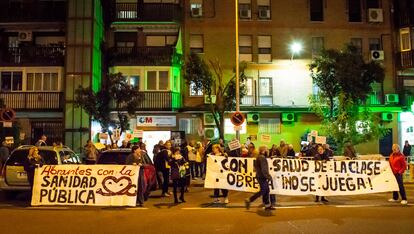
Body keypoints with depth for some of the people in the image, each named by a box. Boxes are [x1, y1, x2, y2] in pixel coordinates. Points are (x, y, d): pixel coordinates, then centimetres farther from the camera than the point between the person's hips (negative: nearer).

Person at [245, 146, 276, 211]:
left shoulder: (259, 157, 14)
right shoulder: (262, 158, -17)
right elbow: (264, 169, -23)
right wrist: (268, 176, -19)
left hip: (260, 176, 10)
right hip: (262, 177, -10)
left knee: (266, 190, 12)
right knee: (263, 191, -5)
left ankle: (267, 205, 16)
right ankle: (249, 200, -2)